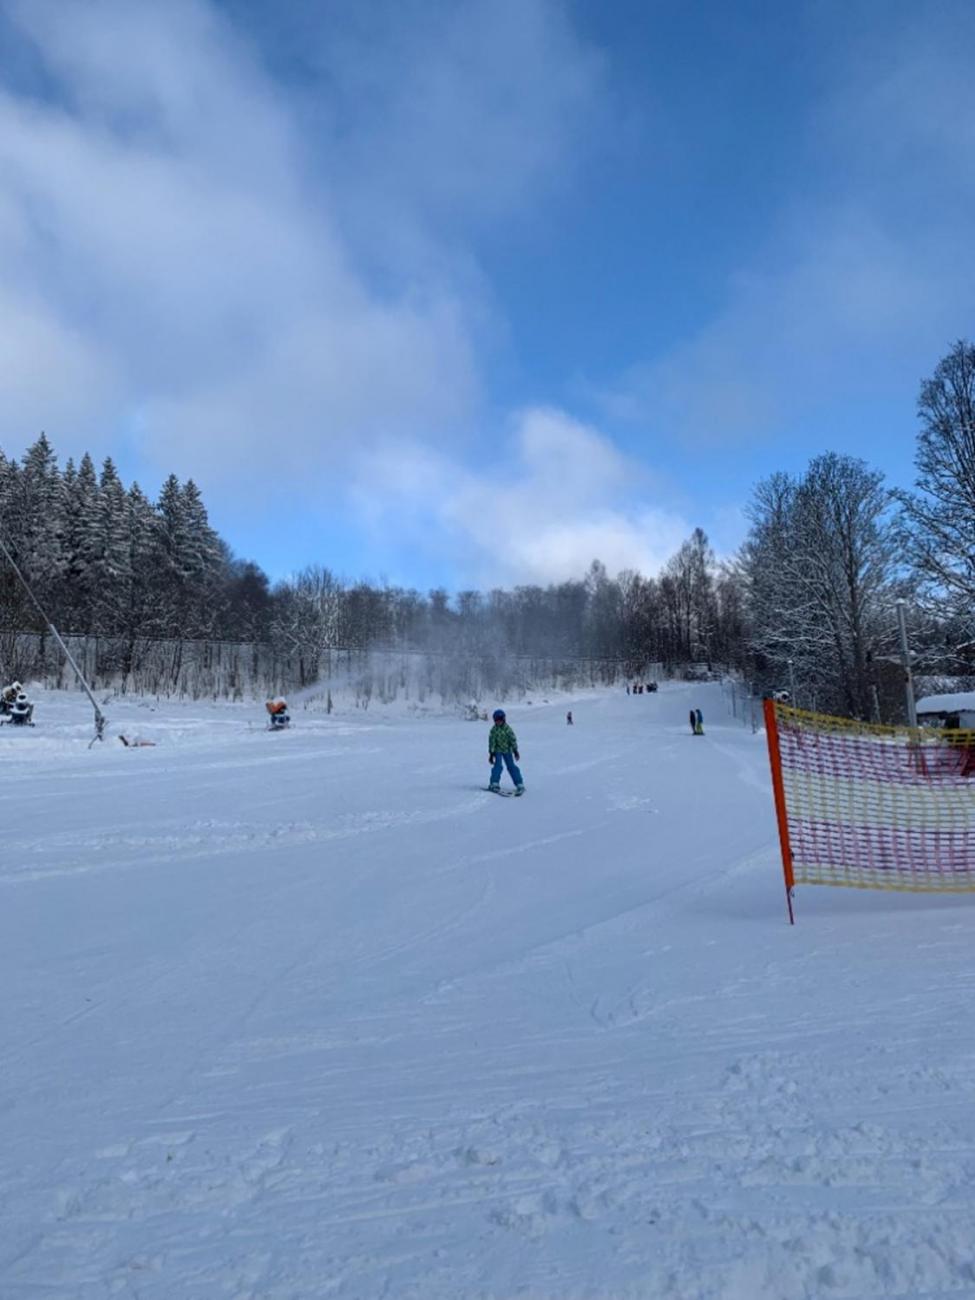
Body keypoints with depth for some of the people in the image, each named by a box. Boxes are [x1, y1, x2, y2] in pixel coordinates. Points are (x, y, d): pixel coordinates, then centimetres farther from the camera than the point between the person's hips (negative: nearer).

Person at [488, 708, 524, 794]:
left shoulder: (507, 729, -7)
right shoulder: (493, 730, -4)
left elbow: (513, 739, -4)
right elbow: (491, 742, -2)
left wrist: (515, 751, -6)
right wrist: (491, 754, -5)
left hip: (507, 750, 0)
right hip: (497, 751, 1)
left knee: (511, 767, -1)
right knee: (497, 766, -15)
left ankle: (520, 785, 3)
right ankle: (495, 784, -8)